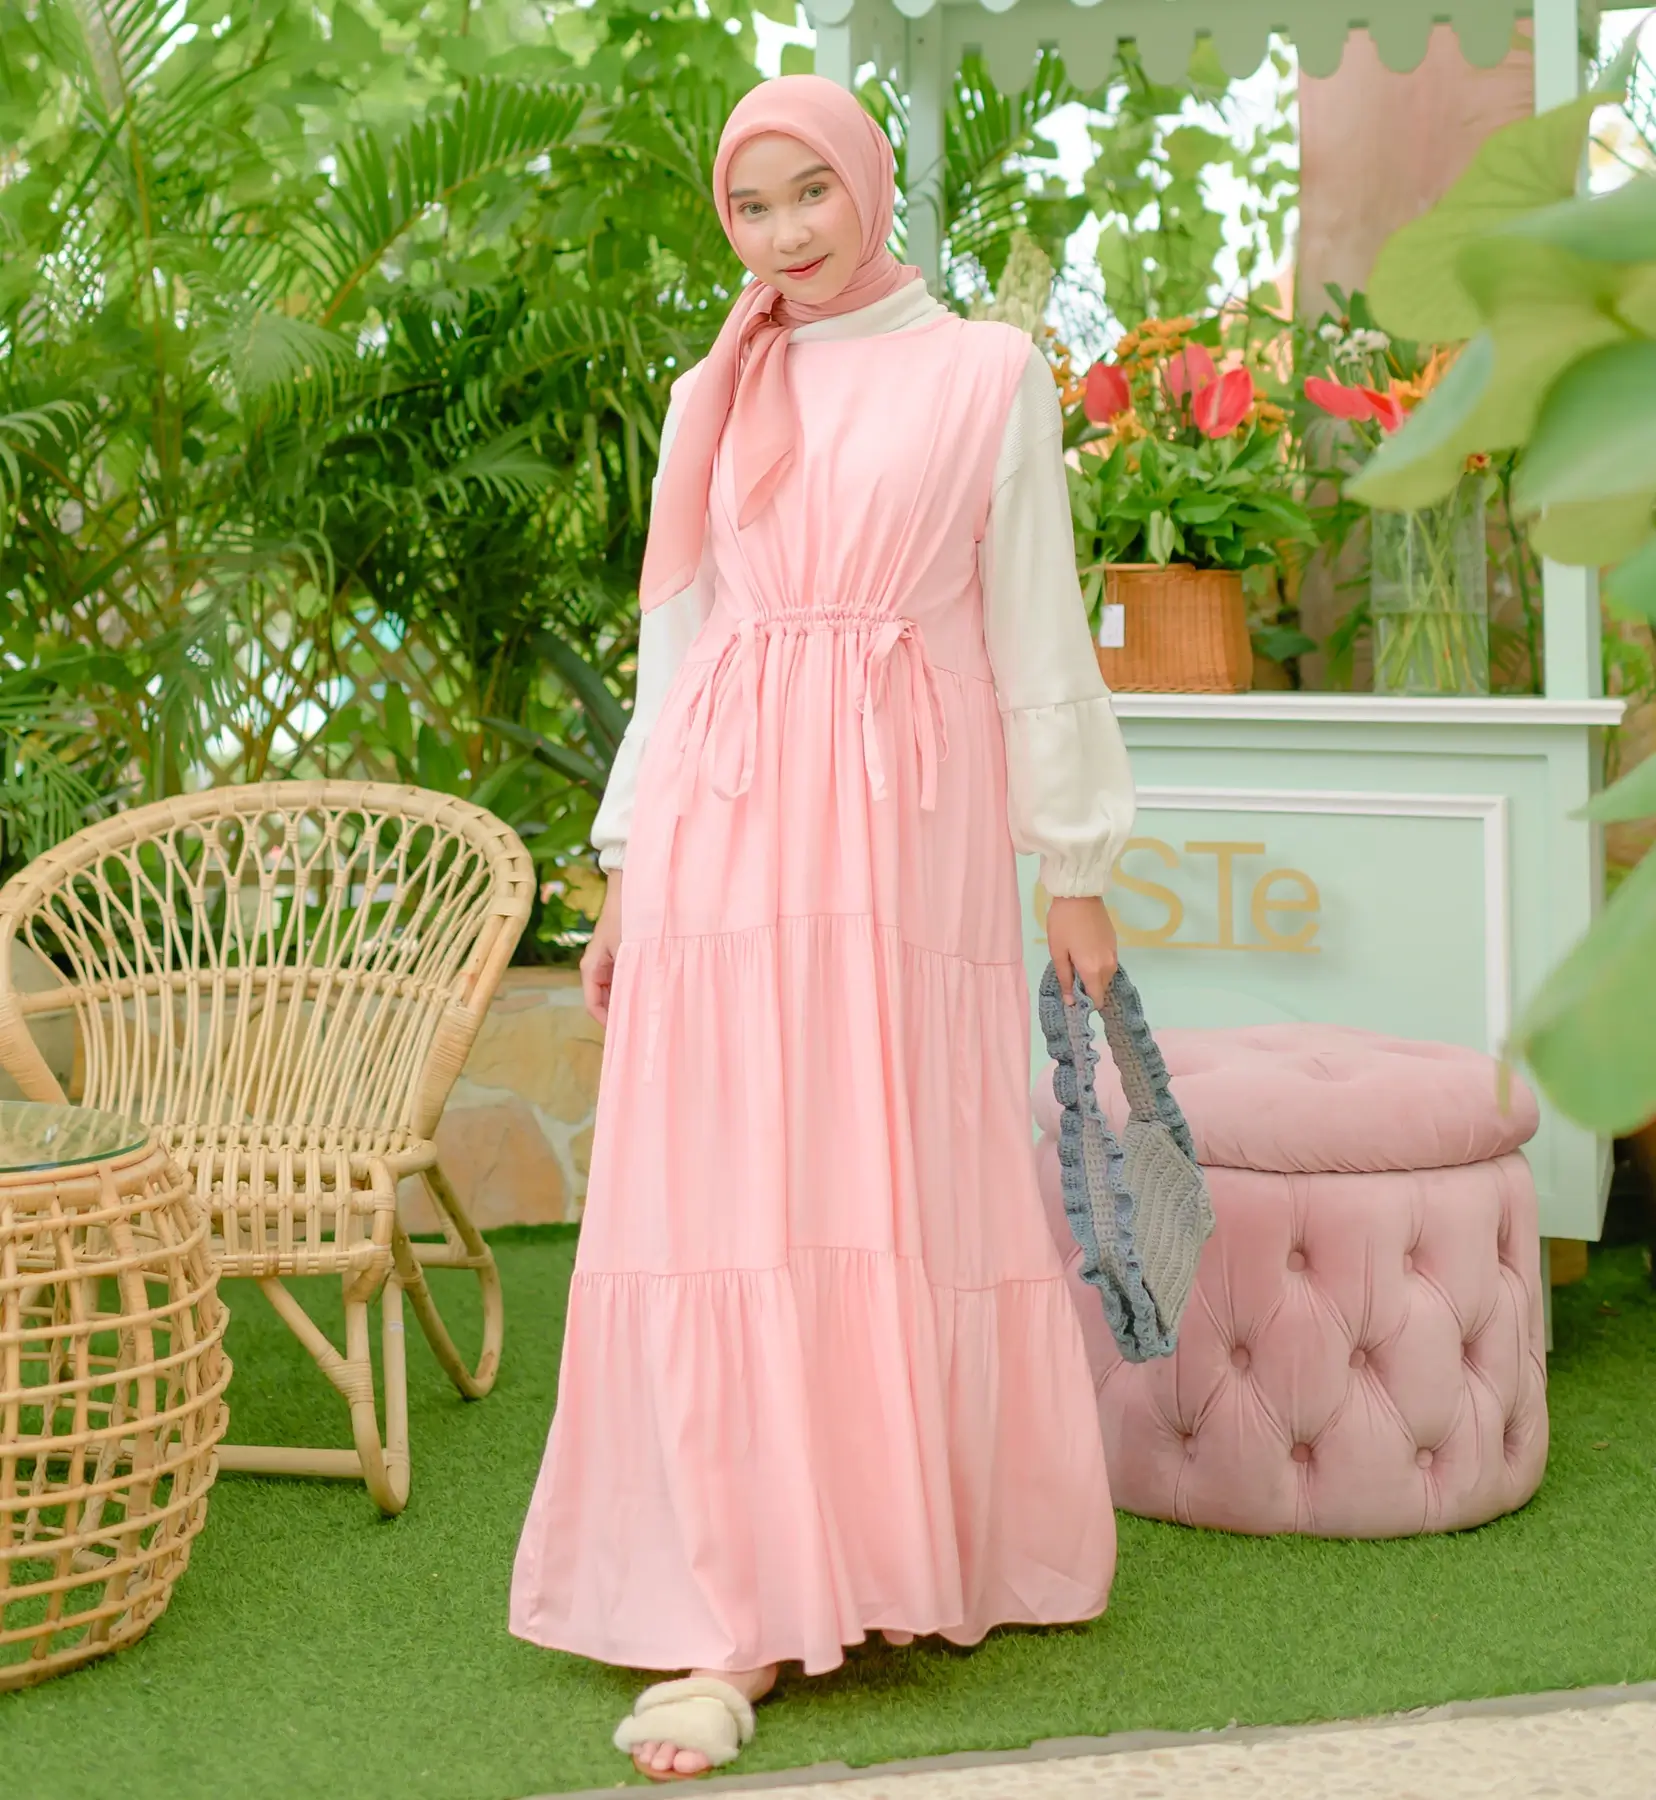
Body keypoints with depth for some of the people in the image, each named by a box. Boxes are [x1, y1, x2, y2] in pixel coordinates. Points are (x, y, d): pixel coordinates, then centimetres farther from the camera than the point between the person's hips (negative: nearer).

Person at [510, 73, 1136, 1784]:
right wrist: (627, 873, 11)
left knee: (911, 1197, 1)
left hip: (913, 826, -2)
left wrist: (1075, 869, 3)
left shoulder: (987, 375, 7)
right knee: (726, 1205, -4)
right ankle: (737, 1623, -2)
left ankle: (942, 1557, 18)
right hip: (727, 826, 2)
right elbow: (675, 640, 16)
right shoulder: (713, 400, 14)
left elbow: (1037, 630, 5)